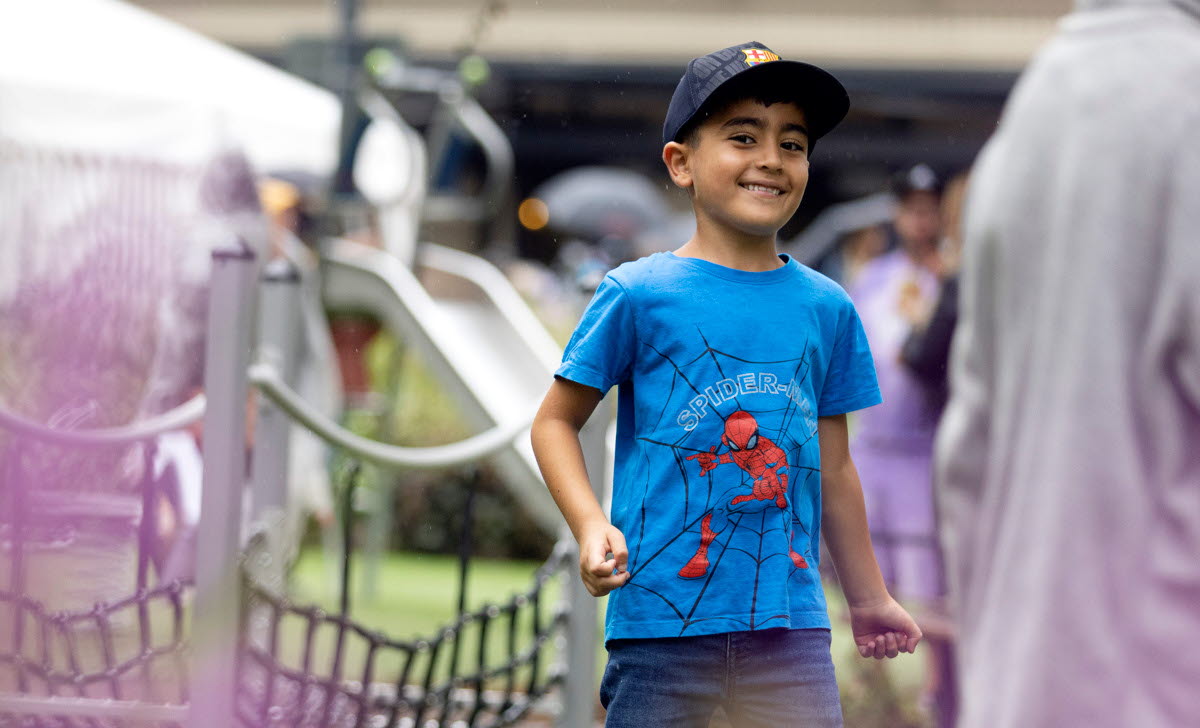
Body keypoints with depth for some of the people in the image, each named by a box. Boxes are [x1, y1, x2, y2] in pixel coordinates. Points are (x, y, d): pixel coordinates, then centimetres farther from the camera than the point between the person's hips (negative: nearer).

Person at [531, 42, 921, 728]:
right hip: (662, 614, -3)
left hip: (791, 619, 3)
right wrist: (590, 524, -13)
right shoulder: (639, 293, -2)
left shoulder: (826, 308, 9)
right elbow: (556, 420, 3)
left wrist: (870, 599, 23)